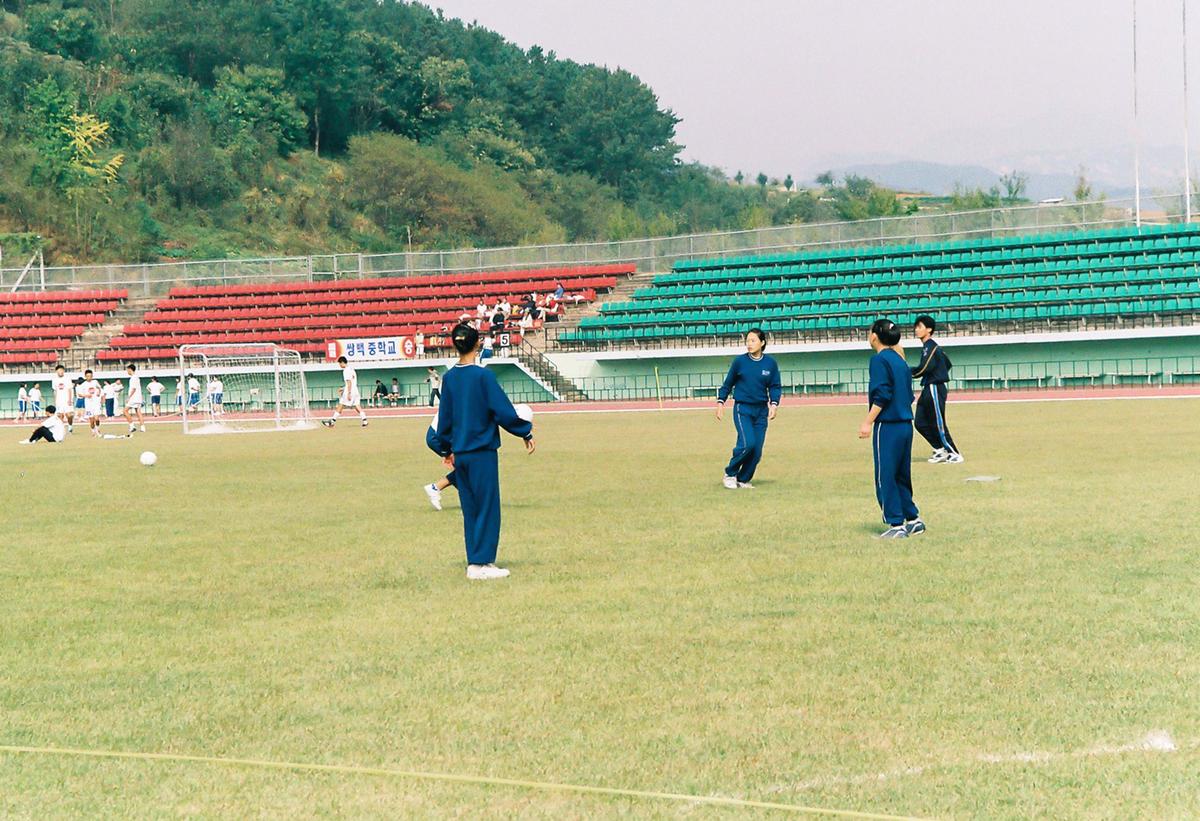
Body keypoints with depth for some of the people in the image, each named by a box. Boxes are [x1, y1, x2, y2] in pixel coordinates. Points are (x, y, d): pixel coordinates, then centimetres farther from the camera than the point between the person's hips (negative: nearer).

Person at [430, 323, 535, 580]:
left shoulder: (449, 378, 5)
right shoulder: (483, 376, -12)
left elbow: (444, 417, 12)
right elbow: (504, 411, -11)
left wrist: (446, 449, 23)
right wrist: (526, 433, 1)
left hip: (459, 454, 6)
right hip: (482, 452, -6)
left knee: (470, 509, 12)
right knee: (487, 509, -1)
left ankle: (474, 563, 14)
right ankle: (481, 563, -3)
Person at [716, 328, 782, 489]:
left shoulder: (770, 363, 1)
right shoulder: (740, 361, -2)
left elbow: (775, 386, 7)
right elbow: (727, 384, 8)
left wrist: (774, 404, -8)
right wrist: (720, 403, 3)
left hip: (761, 411, 3)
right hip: (742, 409, -3)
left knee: (757, 450, 0)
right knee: (747, 443, -19)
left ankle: (743, 480, 15)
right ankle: (730, 474, 0)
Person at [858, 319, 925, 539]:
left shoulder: (879, 360, -10)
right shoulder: (900, 361, 14)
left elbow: (881, 395, -17)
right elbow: (909, 395, 16)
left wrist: (868, 422, -16)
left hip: (888, 426, -8)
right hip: (905, 424, 8)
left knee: (885, 478, -2)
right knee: (901, 476, 16)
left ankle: (896, 525, -2)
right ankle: (913, 519, 19)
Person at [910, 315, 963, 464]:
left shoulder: (931, 347, -14)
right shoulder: (930, 346, 16)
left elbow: (926, 368, -27)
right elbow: (948, 364, 25)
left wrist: (909, 373, -14)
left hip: (934, 389, -10)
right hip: (928, 389, 10)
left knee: (938, 424, -5)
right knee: (920, 423, 10)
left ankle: (955, 455, 1)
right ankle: (940, 450, 17)